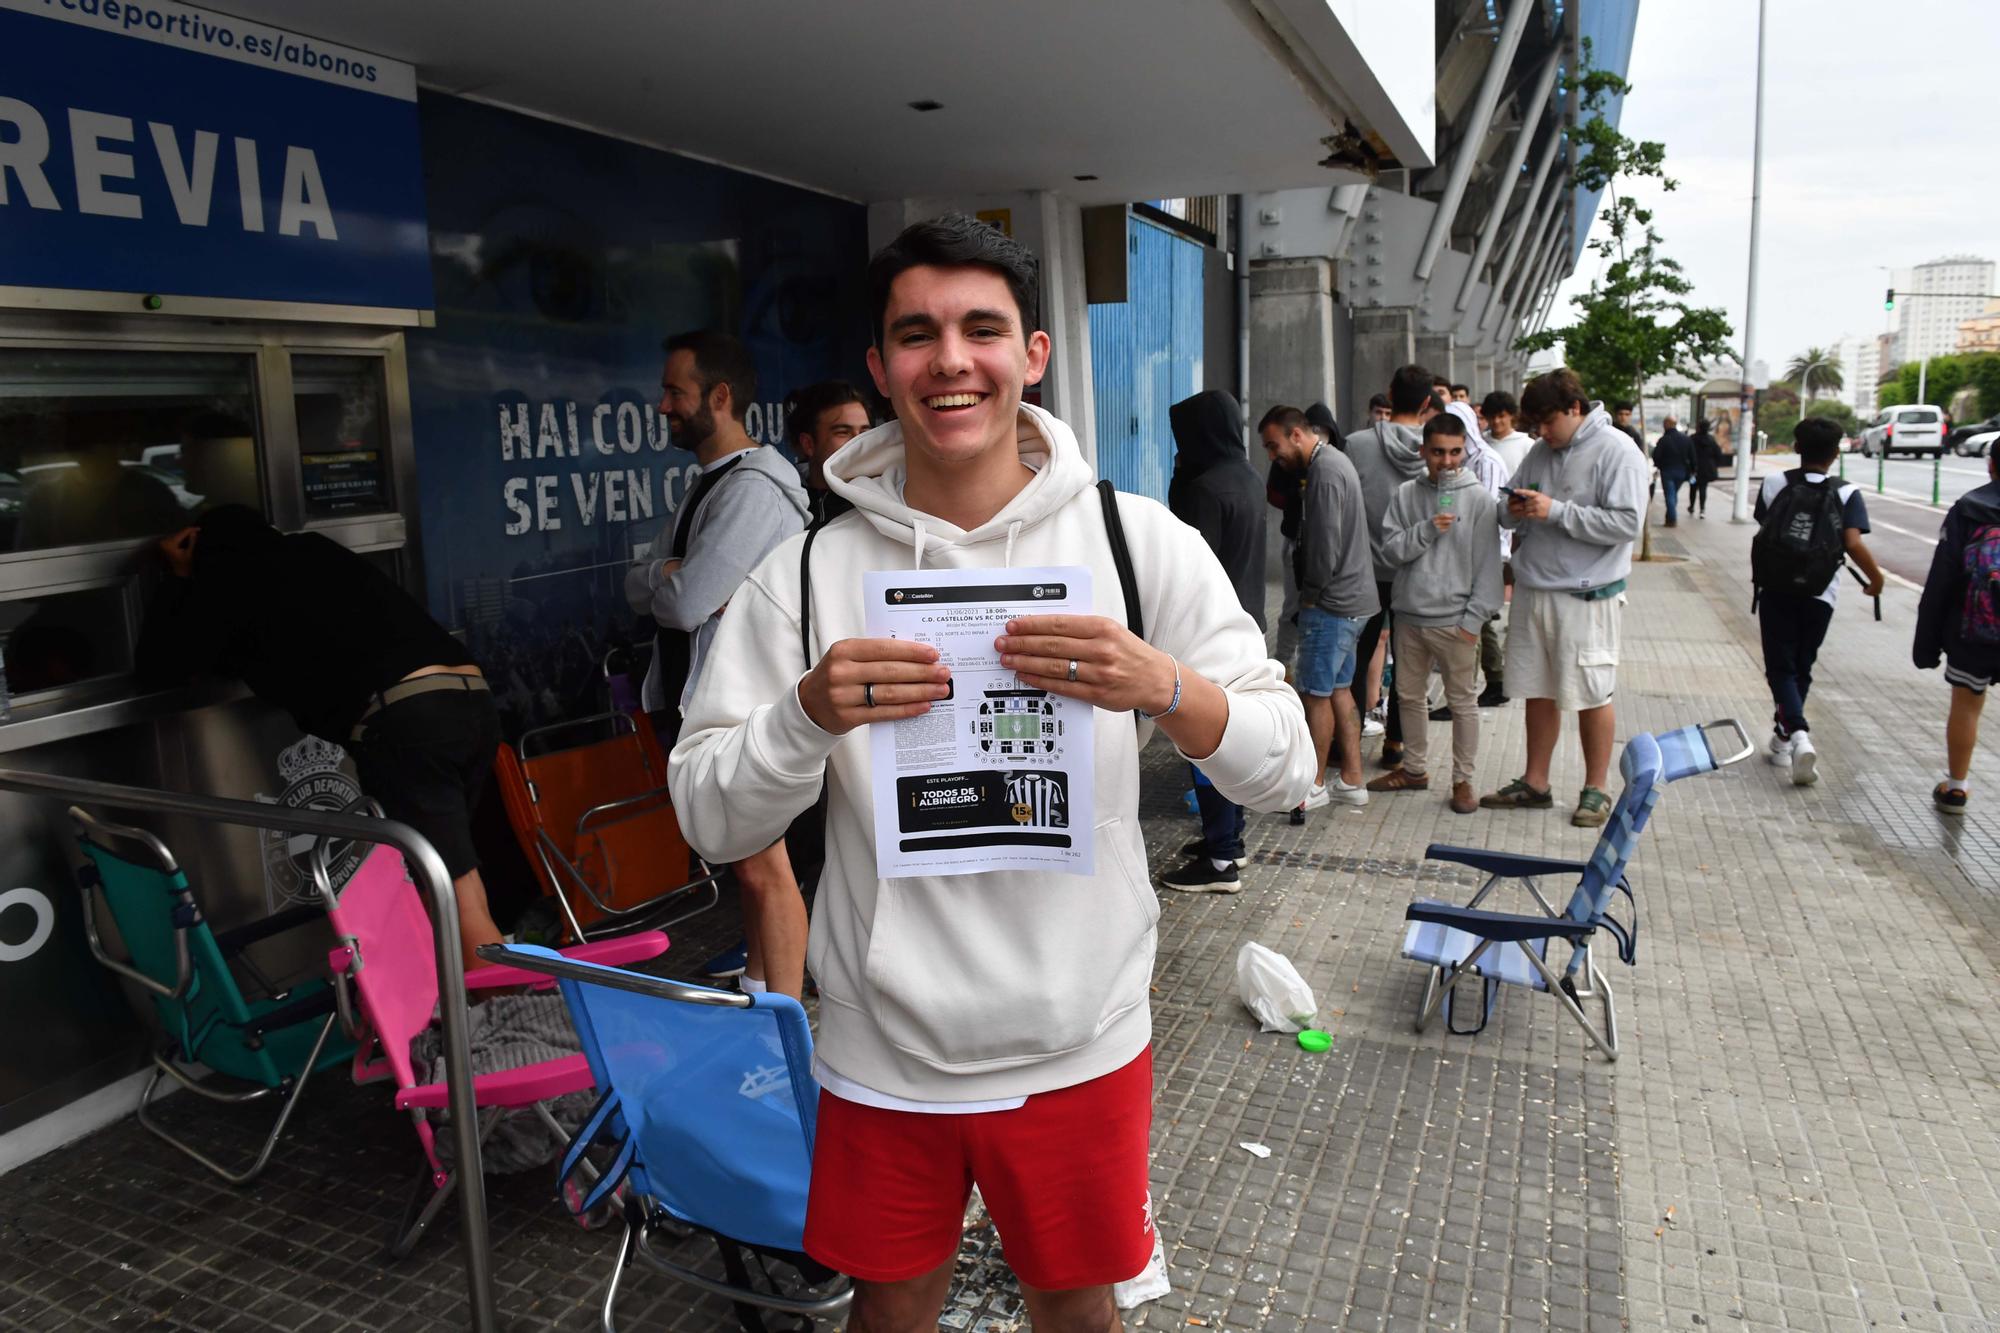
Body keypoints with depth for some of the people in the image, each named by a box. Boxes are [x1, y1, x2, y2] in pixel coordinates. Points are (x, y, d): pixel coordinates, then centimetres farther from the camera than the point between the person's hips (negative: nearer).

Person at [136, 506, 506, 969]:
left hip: (406, 718, -7)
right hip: (473, 700, 8)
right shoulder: (317, 552, 30)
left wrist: (180, 578, 31)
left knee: (458, 905, -7)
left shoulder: (228, 575, 12)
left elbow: (155, 668, 22)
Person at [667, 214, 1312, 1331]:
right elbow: (713, 823, -7)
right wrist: (808, 717, -26)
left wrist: (1166, 687, -27)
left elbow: (1285, 774, -8)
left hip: (1079, 1046, 0)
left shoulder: (1143, 543, -8)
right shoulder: (808, 574, -7)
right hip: (883, 1052, 1)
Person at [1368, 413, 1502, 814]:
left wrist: (1474, 618, -12)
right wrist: (1427, 529, -18)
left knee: (1463, 702, 5)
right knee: (1409, 695, 15)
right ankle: (1413, 769, 31)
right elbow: (1392, 548, -2)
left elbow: (1487, 564, -7)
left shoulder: (1479, 498, -5)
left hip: (1454, 620, -4)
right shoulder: (1407, 495, 3)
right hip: (1410, 614, 4)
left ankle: (1462, 780, 16)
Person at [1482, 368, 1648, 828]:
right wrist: (1515, 511, -7)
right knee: (1538, 691, 13)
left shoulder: (1616, 452, -9)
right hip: (1532, 590, 6)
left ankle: (1596, 790, 18)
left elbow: (1627, 523, -18)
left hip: (1585, 595, -6)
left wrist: (1556, 512, -20)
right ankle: (1535, 784, 24)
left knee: (1592, 696, 4)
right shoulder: (1541, 452, 11)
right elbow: (1509, 518, 17)